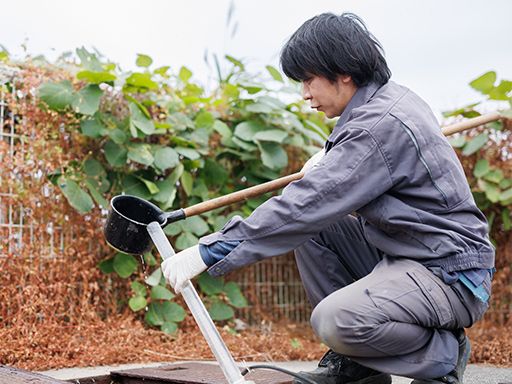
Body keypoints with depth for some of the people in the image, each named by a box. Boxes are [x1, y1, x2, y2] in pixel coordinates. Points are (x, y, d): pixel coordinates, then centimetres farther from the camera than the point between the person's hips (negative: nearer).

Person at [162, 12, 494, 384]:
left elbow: (303, 207, -28)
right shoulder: (394, 96, 8)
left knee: (335, 319, -30)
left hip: (452, 274, -10)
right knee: (311, 230, 6)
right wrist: (333, 155, 20)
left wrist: (209, 251, -26)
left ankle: (444, 354, -1)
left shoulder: (382, 125, -23)